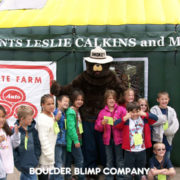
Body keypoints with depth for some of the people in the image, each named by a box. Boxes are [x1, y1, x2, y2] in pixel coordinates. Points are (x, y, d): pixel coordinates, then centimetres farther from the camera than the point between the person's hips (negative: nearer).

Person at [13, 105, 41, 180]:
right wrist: (19, 163, -11)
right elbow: (13, 149, -10)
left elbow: (37, 144, 8)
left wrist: (36, 158, 3)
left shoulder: (33, 129, 1)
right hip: (23, 164, -5)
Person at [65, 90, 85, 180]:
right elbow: (71, 127, -21)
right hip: (73, 140, -9)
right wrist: (76, 140, -20)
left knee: (70, 159, 15)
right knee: (79, 160, -5)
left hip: (76, 139, 9)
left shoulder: (76, 110, 13)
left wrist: (78, 139, 13)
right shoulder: (71, 111, -16)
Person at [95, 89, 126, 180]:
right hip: (108, 139, 3)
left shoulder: (121, 109, -1)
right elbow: (97, 127, 7)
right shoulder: (102, 112, 7)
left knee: (120, 161, 4)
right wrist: (102, 123, -12)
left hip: (118, 139, -2)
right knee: (109, 162, 12)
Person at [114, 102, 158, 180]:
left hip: (141, 150, 3)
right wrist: (126, 117, -26)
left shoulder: (144, 119, 0)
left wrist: (145, 114, -17)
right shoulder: (126, 120, -8)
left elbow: (155, 118, -6)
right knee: (128, 171, 8)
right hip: (129, 151, -3)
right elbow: (116, 124, -20)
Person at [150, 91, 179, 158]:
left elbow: (175, 123, -4)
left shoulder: (171, 110, 7)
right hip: (158, 138, -4)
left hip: (168, 138, 4)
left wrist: (170, 130, -19)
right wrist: (163, 118, -13)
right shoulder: (154, 109, -4)